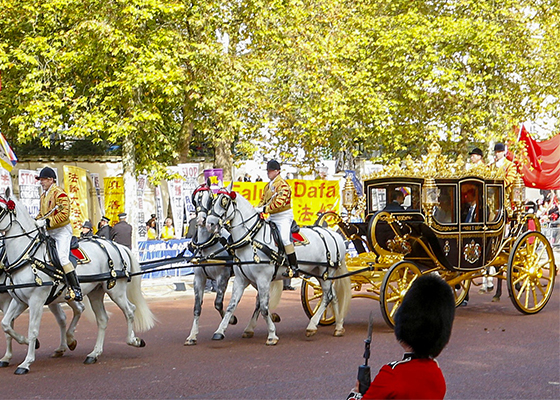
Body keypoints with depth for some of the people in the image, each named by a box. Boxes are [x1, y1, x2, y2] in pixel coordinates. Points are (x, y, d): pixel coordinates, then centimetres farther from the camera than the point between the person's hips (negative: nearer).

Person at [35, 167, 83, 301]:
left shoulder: (59, 193, -11)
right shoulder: (43, 195, 17)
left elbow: (64, 214, -21)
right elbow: (41, 214, 25)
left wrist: (49, 222, -25)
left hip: (62, 231, -9)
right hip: (49, 232, 9)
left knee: (62, 257, -20)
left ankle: (76, 289, -20)